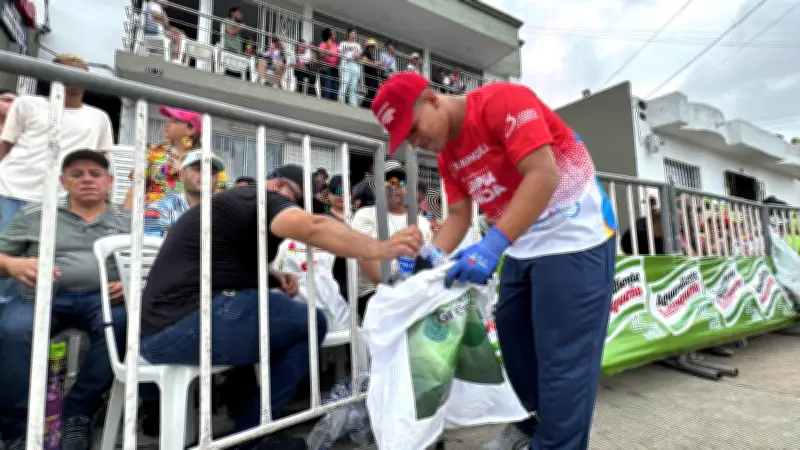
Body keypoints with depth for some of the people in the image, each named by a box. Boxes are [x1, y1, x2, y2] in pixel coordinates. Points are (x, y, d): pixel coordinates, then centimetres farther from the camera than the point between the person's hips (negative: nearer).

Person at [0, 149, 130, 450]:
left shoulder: (128, 223, 14)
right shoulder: (34, 216, 18)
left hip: (101, 297, -1)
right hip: (42, 295, 2)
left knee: (119, 324, -33)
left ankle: (76, 416, -18)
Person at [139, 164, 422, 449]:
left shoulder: (237, 204, 21)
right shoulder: (261, 198, -9)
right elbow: (311, 227, -30)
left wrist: (271, 276, 10)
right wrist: (379, 249, -33)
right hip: (187, 324, -10)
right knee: (311, 323, -6)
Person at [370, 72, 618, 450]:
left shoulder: (502, 101, -18)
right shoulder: (447, 156, 6)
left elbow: (543, 175, -27)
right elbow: (458, 214, 5)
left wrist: (492, 245, -33)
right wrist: (432, 258, -13)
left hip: (574, 237, -8)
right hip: (523, 246, 8)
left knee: (563, 357, -3)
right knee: (515, 343, 15)